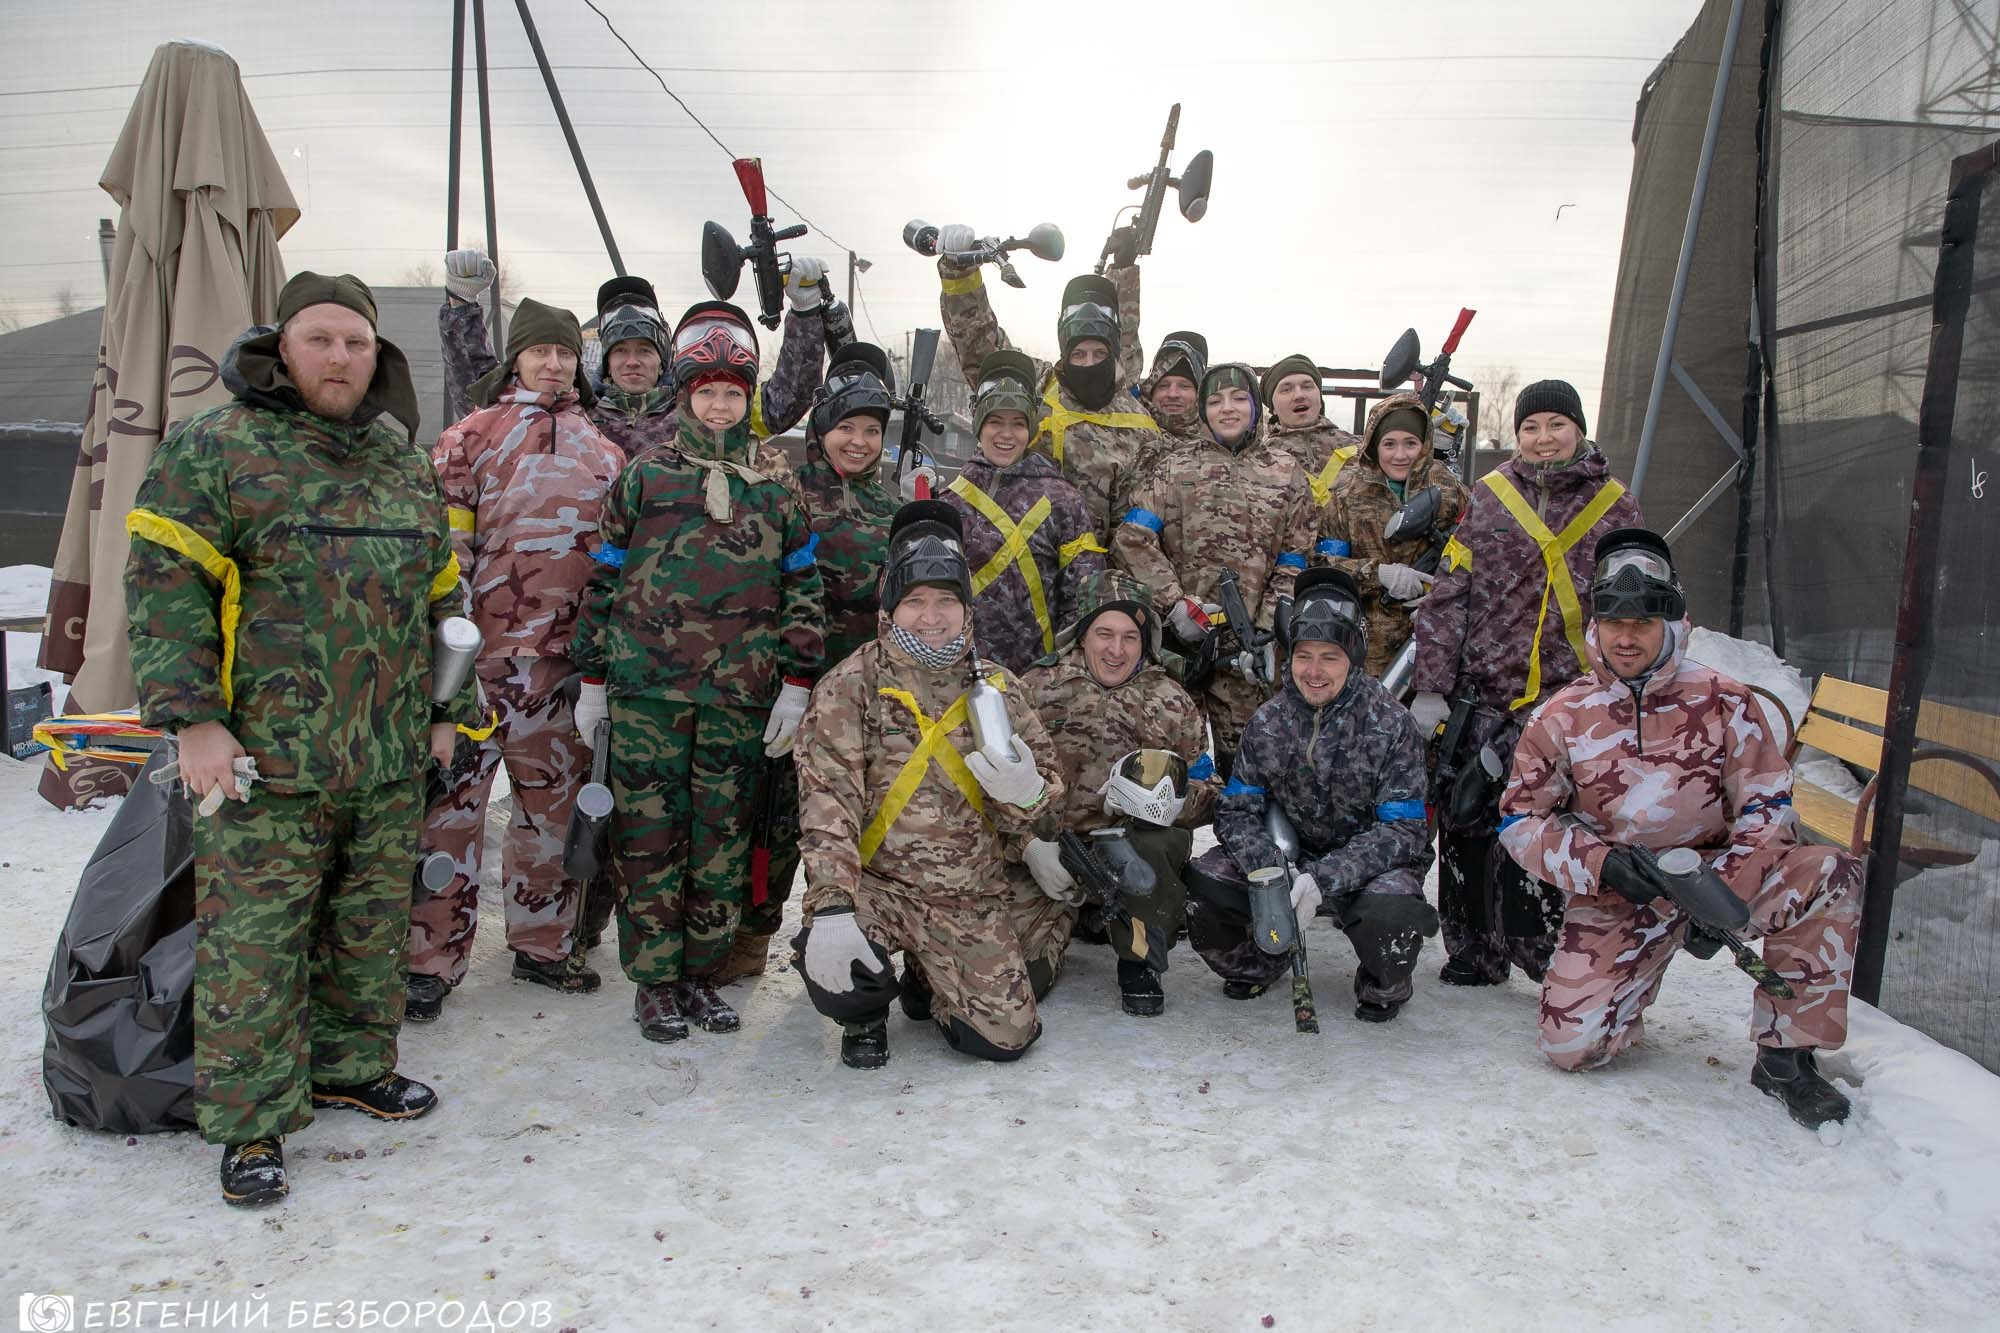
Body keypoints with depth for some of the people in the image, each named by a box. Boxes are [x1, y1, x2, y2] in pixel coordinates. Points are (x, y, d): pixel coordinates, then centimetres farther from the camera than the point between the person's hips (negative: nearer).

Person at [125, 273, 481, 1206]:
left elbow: (441, 597, 19)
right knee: (253, 940, 0)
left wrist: (448, 710, 15)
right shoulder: (213, 448, -2)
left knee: (373, 928, 15)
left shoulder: (407, 467, 14)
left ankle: (354, 1065, 33)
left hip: (391, 761, 5)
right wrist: (192, 718, -14)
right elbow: (165, 586, -7)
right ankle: (251, 1122, 14)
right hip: (265, 757, -5)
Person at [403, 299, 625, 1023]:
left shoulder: (602, 450, 16)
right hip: (487, 645, -4)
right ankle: (433, 957, 6)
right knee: (456, 790, -4)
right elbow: (447, 539, -3)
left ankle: (543, 942, 24)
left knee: (555, 796, 11)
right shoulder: (472, 435, 5)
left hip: (571, 653, 4)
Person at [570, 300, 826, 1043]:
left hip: (740, 696, 1)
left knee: (724, 835, 7)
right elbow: (605, 577, 8)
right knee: (650, 834, 2)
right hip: (647, 686, -1)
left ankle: (702, 972, 21)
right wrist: (591, 680, 7)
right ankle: (655, 980, 16)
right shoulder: (644, 476, 6)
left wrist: (796, 687, 2)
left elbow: (803, 587, 8)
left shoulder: (775, 487, 9)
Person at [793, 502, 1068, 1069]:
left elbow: (1045, 817, 6)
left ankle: (927, 984, 33)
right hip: (875, 885, -3)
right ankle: (865, 1017, 10)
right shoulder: (851, 686, -4)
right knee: (835, 977, -31)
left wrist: (1026, 794, -20)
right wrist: (832, 908, -27)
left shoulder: (996, 687, 5)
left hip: (974, 898, 3)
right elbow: (828, 803, -13)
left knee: (1005, 1038, -2)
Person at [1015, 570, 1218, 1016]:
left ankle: (1139, 964, -13)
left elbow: (1209, 794, 6)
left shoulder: (1171, 703, 8)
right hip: (1051, 855, 0)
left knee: (1158, 840, -35)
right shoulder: (1037, 688, 5)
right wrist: (1030, 841, -16)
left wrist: (1171, 797, -18)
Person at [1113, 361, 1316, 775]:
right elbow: (1132, 540, -2)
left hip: (1246, 644, 0)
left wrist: (1267, 633, -4)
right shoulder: (1175, 469, 9)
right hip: (1177, 635, 0)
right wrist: (1174, 604, -11)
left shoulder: (1285, 473, 11)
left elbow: (1293, 565, 8)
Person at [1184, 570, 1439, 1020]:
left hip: (1371, 865, -3)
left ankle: (1383, 989, 1)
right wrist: (1272, 870, -27)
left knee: (1392, 910, -36)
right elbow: (1237, 811, -5)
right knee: (1202, 880, -20)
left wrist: (1323, 880, -32)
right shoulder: (1267, 721, -5)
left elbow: (1402, 831, -19)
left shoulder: (1391, 725, -15)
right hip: (1289, 855, 3)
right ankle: (1253, 966, 13)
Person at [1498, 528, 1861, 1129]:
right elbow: (1520, 819, -3)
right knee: (1572, 1044, -16)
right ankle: (1636, 976, 22)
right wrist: (1600, 863, -20)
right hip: (1614, 898, -1)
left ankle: (1784, 1057, -11)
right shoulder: (1562, 716, -5)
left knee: (1831, 875, -27)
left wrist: (1723, 894, -22)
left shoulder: (1724, 703, -6)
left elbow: (1767, 808, -7)